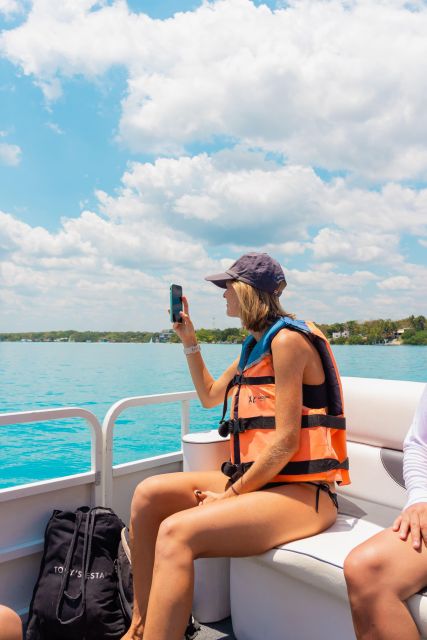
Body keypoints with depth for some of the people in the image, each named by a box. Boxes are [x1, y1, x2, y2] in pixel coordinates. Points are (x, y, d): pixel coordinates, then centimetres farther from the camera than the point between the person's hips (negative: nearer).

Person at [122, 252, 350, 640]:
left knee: (177, 532, -29)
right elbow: (209, 396, 28)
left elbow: (285, 441, -18)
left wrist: (230, 495, -12)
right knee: (149, 494, -1)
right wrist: (189, 340, 21)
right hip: (256, 478, 9)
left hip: (300, 491, -9)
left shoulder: (287, 339, -13)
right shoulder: (256, 345, 16)